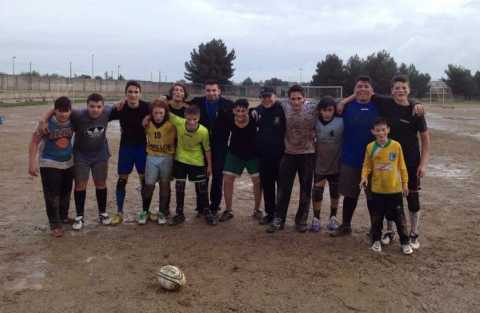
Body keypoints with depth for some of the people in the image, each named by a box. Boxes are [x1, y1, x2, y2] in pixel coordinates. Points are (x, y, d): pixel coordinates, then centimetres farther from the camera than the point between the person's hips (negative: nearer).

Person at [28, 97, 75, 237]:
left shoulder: (72, 121, -10)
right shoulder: (47, 123, -21)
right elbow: (34, 142, -14)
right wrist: (32, 162, -17)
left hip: (68, 162, 5)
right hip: (49, 163, -4)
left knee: (66, 192, 17)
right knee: (52, 195, -6)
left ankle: (63, 216, 37)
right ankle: (55, 224, 3)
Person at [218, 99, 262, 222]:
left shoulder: (253, 119, -23)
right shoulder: (229, 121, -18)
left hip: (252, 154, -1)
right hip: (234, 154, 1)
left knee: (257, 181, 2)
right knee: (227, 180, -2)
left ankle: (257, 210, 20)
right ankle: (228, 210, 13)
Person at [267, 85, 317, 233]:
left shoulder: (313, 109, -12)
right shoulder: (284, 108, -8)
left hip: (308, 154, -1)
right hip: (288, 153, 1)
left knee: (306, 189, 8)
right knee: (283, 188, 5)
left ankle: (301, 220, 22)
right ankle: (278, 219, 17)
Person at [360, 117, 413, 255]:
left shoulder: (396, 145, -6)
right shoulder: (370, 147, -4)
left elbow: (401, 166, 2)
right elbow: (367, 165, 4)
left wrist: (405, 183, 5)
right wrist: (364, 176, -14)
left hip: (395, 188, -1)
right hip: (377, 189, 1)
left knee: (399, 217, 7)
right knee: (377, 217, 12)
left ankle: (405, 242, 19)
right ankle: (376, 240, 27)